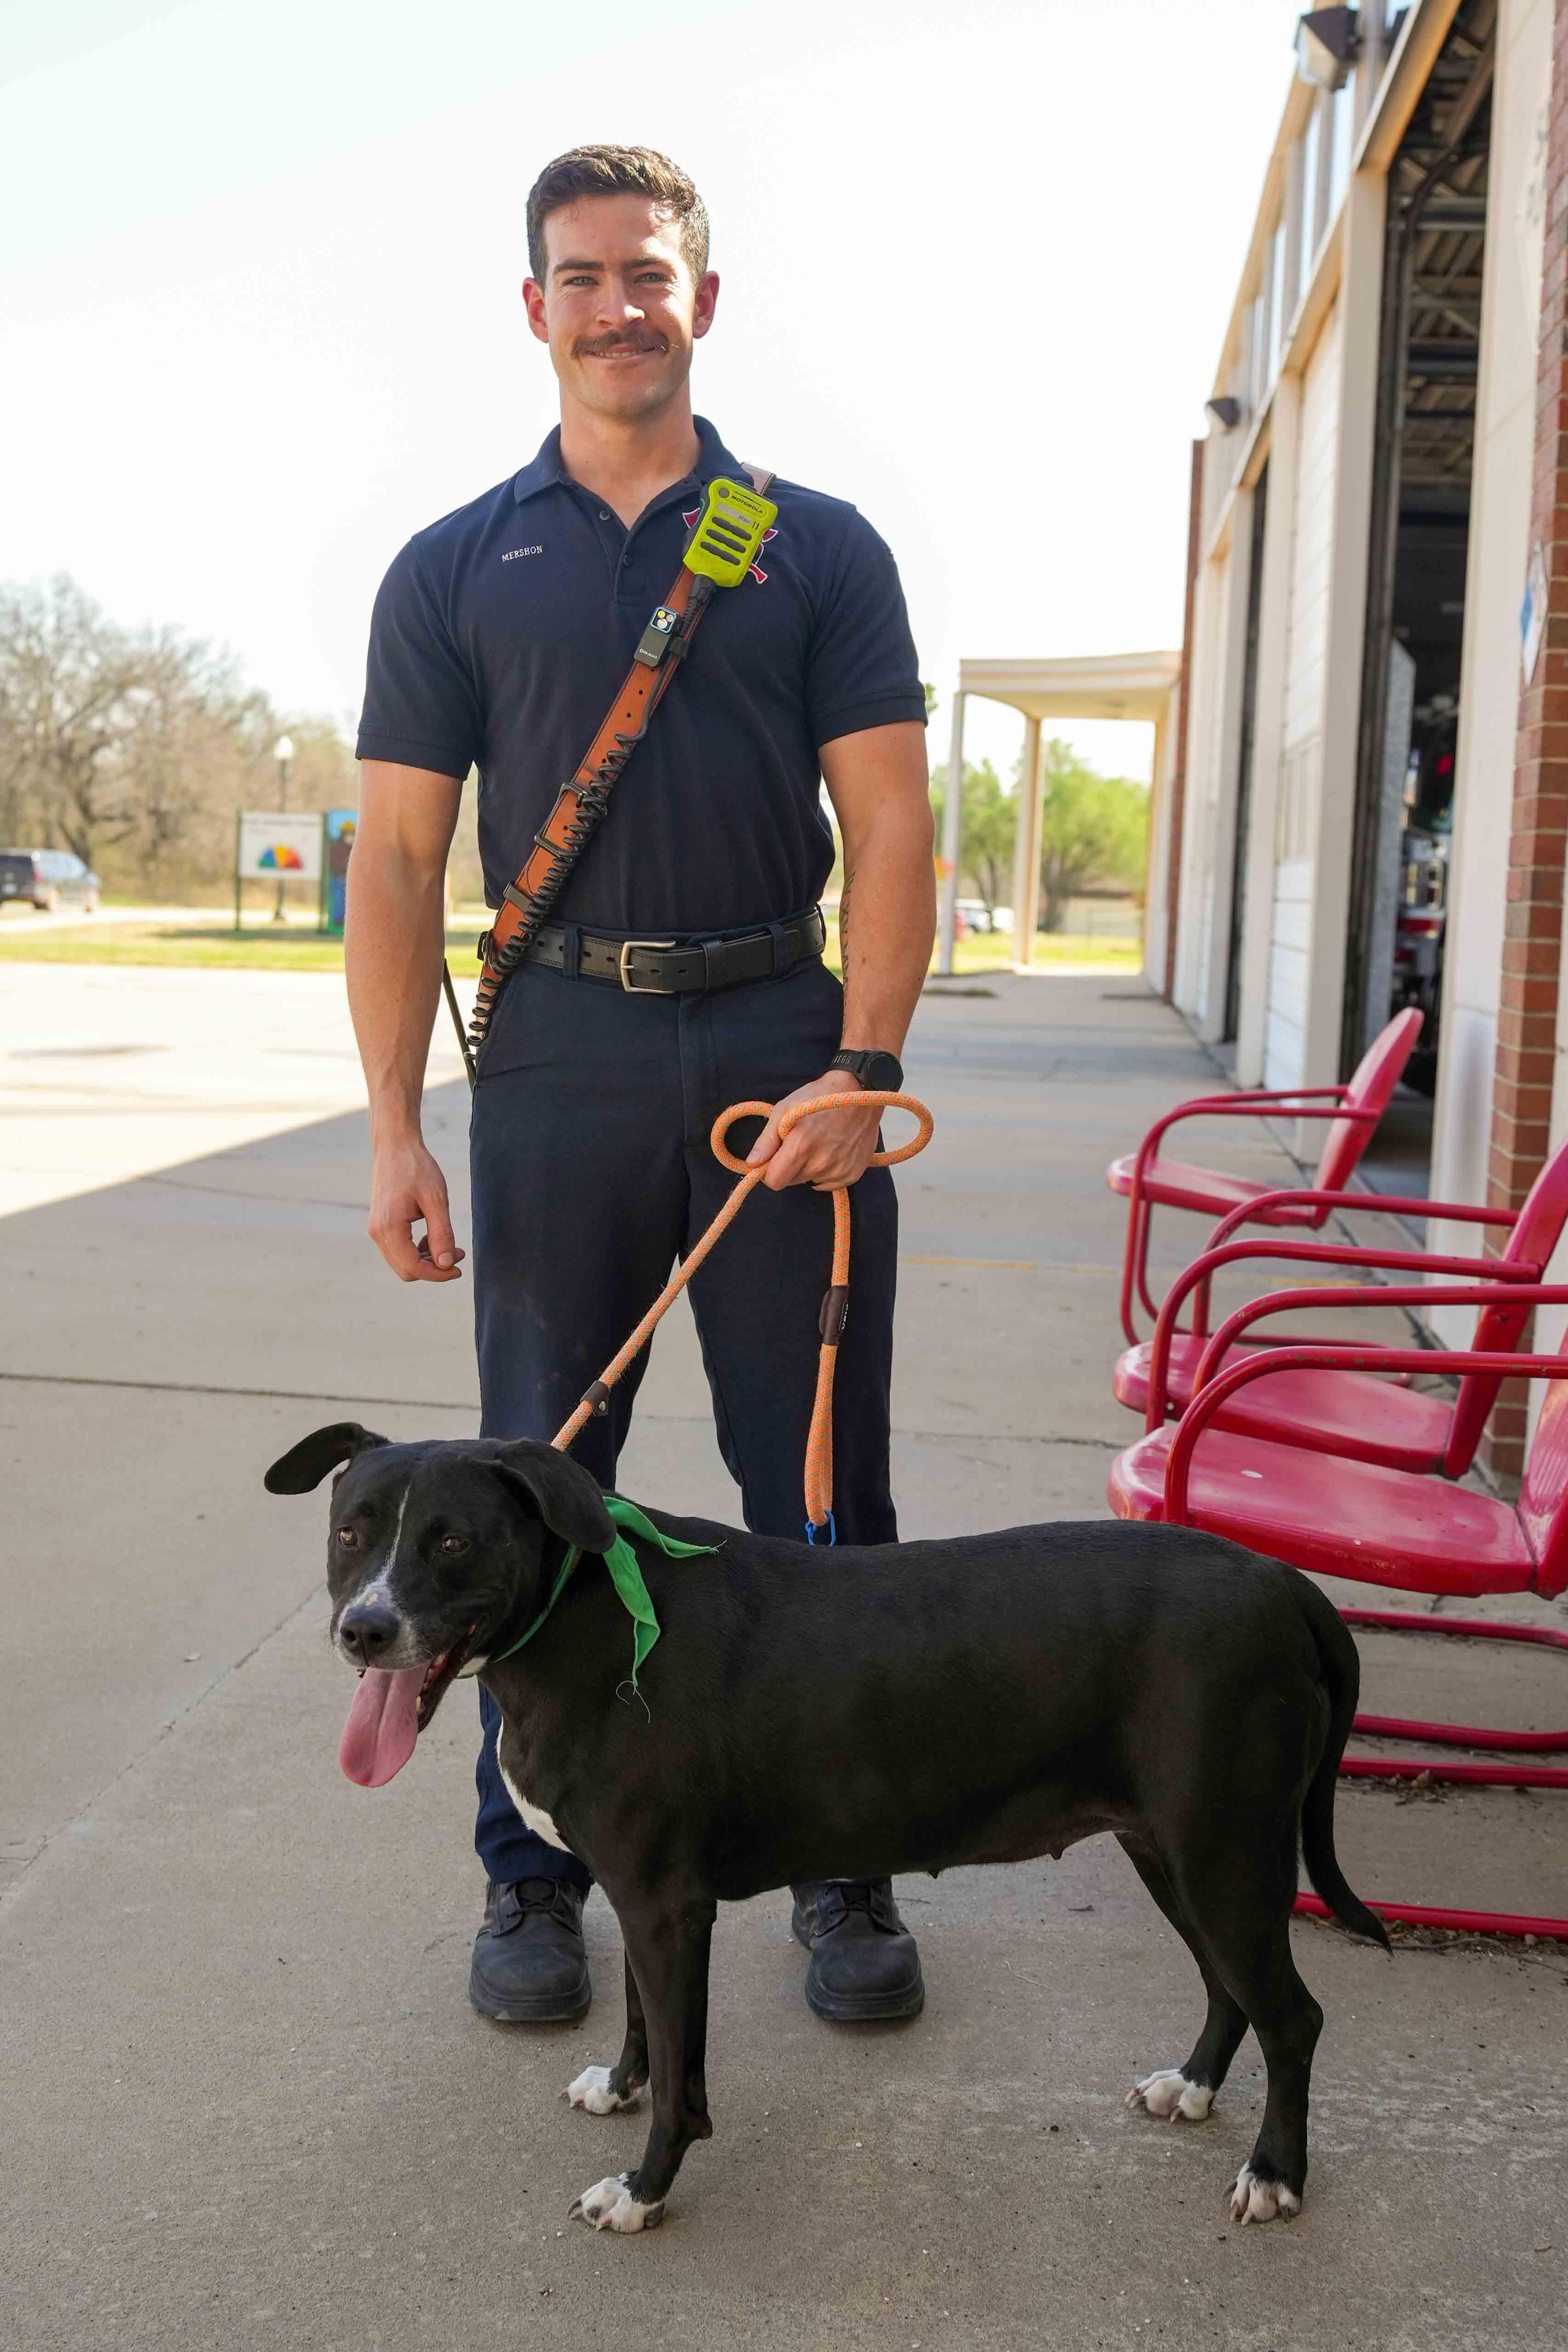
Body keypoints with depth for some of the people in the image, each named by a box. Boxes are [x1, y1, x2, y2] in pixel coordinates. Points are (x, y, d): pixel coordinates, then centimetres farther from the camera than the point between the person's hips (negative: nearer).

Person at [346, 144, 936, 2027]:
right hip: (559, 1058, 1)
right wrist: (394, 1131, -2)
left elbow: (889, 825, 2)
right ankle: (532, 1873, 23)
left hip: (783, 1046, 0)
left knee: (823, 1484, 5)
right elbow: (397, 861, 6)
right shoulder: (457, 570, 9)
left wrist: (862, 1064, -11)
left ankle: (849, 1866, 21)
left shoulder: (817, 548, 8)